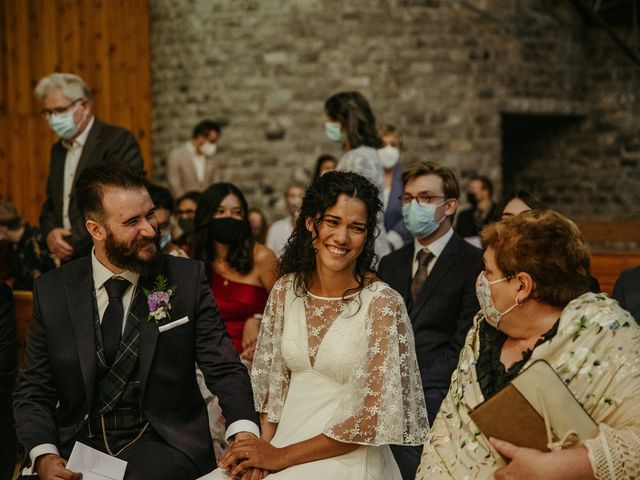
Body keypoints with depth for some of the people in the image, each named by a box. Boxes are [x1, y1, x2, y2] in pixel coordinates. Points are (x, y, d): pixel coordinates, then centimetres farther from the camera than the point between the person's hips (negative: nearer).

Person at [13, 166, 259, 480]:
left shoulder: (187, 278, -1)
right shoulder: (52, 290, 2)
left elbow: (225, 370, -1)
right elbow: (33, 392, 6)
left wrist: (244, 432, -21)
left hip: (163, 443, -2)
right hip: (77, 443, 2)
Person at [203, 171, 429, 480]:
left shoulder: (383, 304, -11)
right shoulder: (286, 289, 4)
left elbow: (371, 416, -12)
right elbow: (272, 379, 12)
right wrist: (264, 445, -5)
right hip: (283, 439, 4)